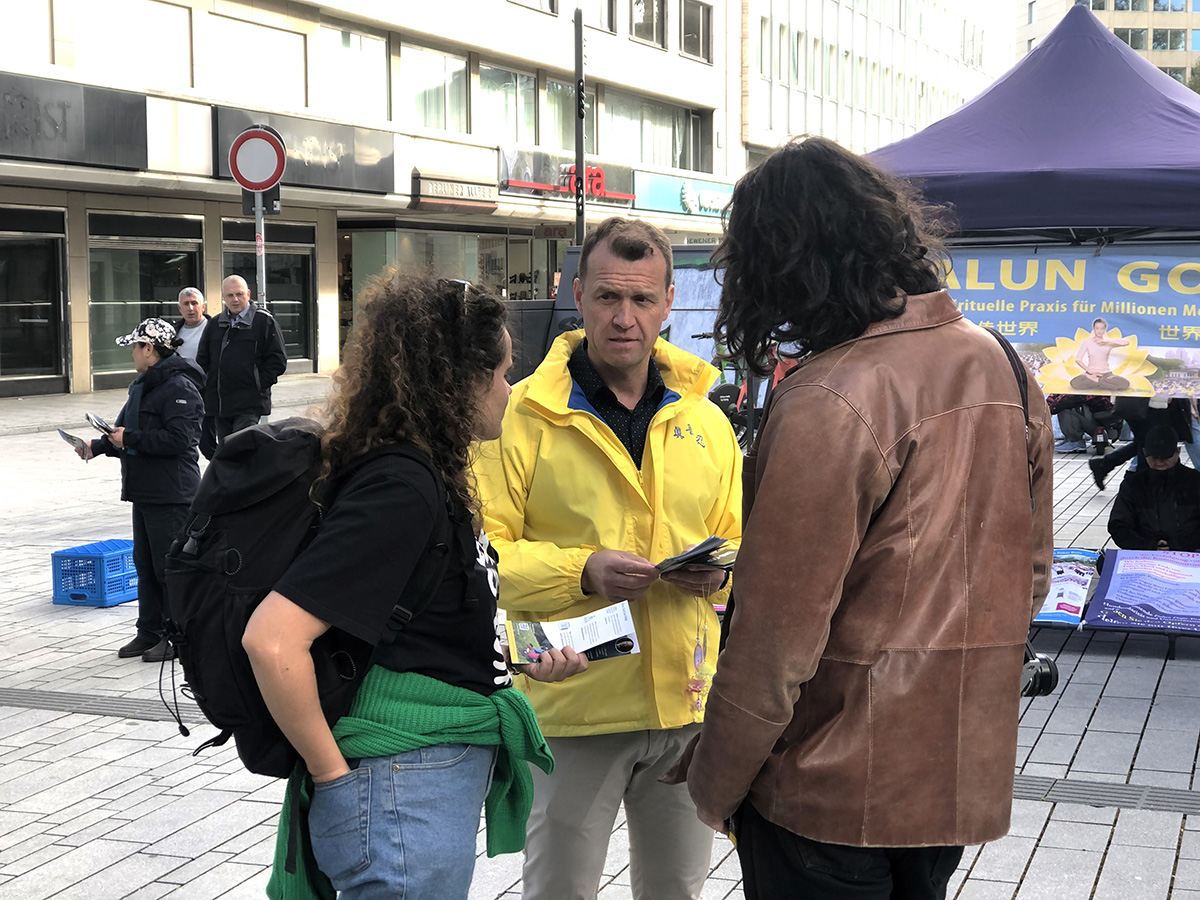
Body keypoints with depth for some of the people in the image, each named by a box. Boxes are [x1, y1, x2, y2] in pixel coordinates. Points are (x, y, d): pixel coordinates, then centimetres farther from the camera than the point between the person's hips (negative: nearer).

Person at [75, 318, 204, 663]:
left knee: (169, 565, -4)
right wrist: (98, 447, 10)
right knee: (145, 563, 14)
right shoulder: (143, 386, 17)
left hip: (171, 495, -10)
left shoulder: (179, 388, -16)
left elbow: (178, 439, -24)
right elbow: (126, 428, 23)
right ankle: (150, 632, 23)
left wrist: (130, 439, -19)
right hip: (144, 491, 10)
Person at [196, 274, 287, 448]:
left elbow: (278, 360, -2)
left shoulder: (265, 321, 0)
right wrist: (207, 390, 8)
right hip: (219, 404, 6)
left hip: (250, 403, -6)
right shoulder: (215, 325, 15)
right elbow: (202, 360, 20)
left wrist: (259, 384, -10)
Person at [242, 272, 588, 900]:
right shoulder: (399, 489, -21)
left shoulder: (424, 477, 8)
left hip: (444, 780, 10)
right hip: (405, 797, -10)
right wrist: (332, 772, -18)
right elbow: (272, 639, -29)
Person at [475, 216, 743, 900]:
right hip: (574, 701, -4)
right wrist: (581, 573, -24)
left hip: (688, 700, 4)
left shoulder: (706, 420, 8)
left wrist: (719, 572, -6)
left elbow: (735, 541, 17)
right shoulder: (523, 415, -7)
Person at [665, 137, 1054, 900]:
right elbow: (1030, 572, 12)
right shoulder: (1000, 366, 2)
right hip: (967, 777, 8)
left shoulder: (828, 403, -23)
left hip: (835, 792, -7)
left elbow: (778, 636, -21)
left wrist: (713, 781, -9)